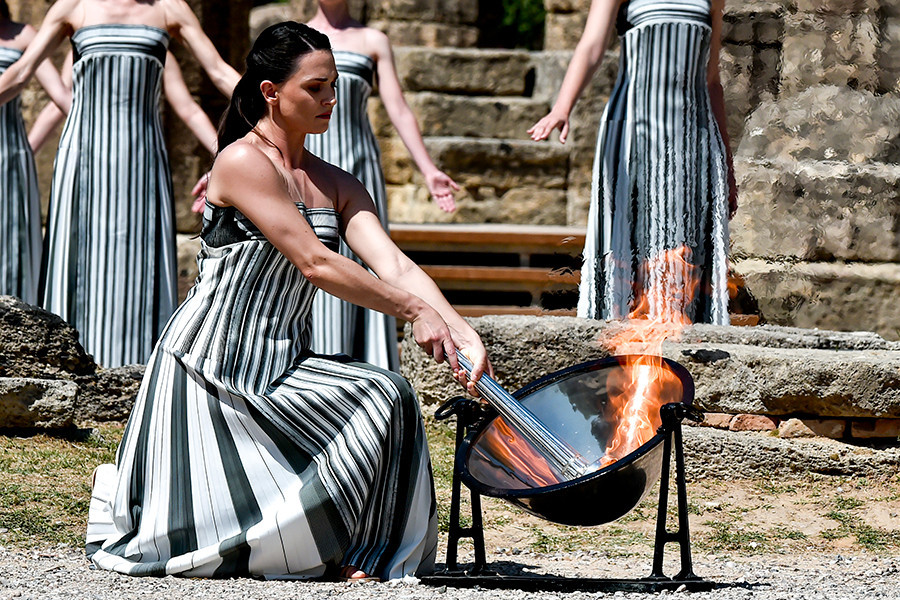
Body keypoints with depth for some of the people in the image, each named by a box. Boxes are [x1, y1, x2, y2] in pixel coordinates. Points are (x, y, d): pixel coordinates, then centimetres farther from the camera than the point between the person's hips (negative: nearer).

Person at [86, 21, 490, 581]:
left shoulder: (337, 186, 8)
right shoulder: (243, 162, -15)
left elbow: (396, 266, -4)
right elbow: (314, 263, -21)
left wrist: (462, 333, -20)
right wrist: (414, 311, -21)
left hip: (283, 368, 7)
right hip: (209, 365, -7)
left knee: (387, 397, -19)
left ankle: (359, 552, -3)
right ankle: (122, 495, 28)